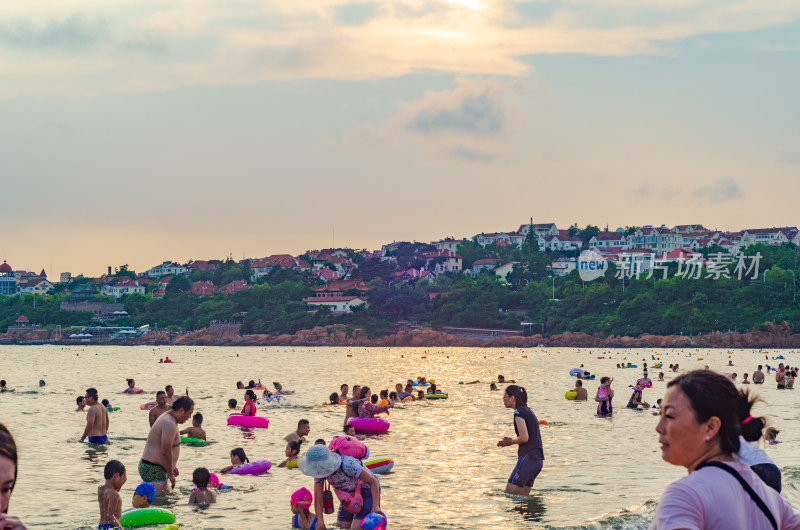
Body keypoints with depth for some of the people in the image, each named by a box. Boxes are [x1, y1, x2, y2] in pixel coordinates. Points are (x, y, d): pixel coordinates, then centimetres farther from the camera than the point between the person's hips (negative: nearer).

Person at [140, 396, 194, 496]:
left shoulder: (169, 418, 14)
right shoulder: (169, 424, -20)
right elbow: (165, 452, -24)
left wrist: (172, 466, 27)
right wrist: (170, 474, -15)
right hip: (153, 470, -11)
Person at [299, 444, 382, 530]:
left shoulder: (347, 465, -40)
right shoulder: (320, 471, -22)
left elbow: (373, 481, -28)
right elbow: (318, 500, -15)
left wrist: (375, 506, -33)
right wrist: (320, 523, -20)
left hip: (367, 490, -6)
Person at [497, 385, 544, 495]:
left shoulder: (519, 412, -9)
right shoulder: (528, 411, 19)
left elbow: (525, 437, -19)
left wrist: (511, 442, -1)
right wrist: (511, 440, 15)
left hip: (528, 458, -10)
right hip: (538, 460, 10)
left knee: (509, 494, -8)